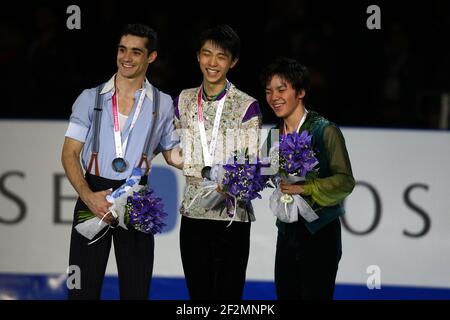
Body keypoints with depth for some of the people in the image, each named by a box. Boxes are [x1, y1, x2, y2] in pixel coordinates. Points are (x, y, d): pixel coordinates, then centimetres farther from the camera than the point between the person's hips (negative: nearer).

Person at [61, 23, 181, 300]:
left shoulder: (163, 104, 9)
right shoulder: (91, 98, 5)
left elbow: (172, 154, 19)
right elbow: (70, 154, 2)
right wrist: (89, 197, -14)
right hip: (94, 193, -1)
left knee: (136, 289, 2)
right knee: (83, 288, -5)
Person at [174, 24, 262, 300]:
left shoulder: (247, 106, -4)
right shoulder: (184, 101, 10)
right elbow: (179, 154, 13)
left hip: (232, 215, -4)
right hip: (193, 213, 4)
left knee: (229, 294, -2)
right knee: (198, 293, 8)